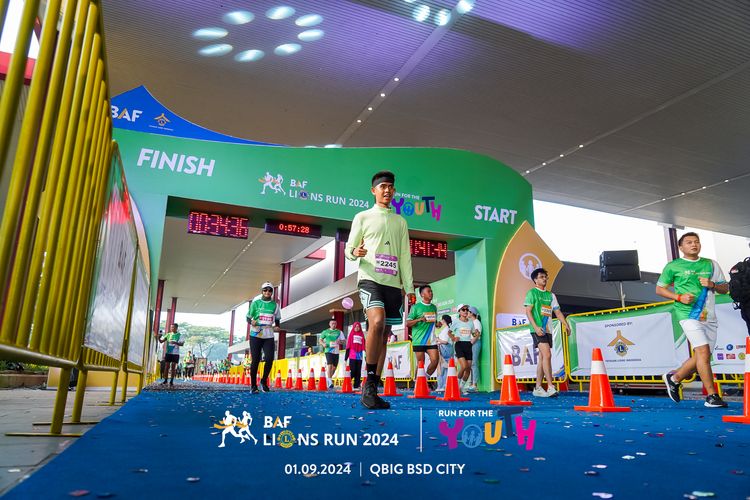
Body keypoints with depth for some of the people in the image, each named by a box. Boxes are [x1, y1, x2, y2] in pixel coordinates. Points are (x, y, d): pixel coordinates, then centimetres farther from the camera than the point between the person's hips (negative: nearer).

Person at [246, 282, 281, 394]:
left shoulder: (275, 305, 9)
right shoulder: (256, 302, 1)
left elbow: (277, 319, 19)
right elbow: (248, 317, 4)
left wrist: (276, 326, -1)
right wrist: (251, 322, -17)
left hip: (269, 336, 2)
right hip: (256, 335, -2)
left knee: (269, 359, -9)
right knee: (255, 360, -1)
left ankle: (264, 381, 14)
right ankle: (253, 385, 10)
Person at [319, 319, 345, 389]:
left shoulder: (339, 332, 11)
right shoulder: (325, 332, 8)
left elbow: (343, 341, 10)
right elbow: (320, 340, 12)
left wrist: (339, 342, -12)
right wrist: (323, 344, -9)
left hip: (336, 351, 3)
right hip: (328, 351, -3)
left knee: (334, 367, 10)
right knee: (329, 365, -16)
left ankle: (329, 378, 33)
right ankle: (330, 382, -17)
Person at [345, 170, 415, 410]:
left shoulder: (400, 222, 19)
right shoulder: (363, 217, 9)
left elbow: (405, 256, 17)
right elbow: (348, 249, 7)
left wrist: (409, 287, 10)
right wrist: (355, 252, -17)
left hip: (393, 283, 4)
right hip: (370, 279, -4)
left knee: (384, 335, 3)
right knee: (377, 322, -28)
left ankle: (371, 390, 11)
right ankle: (370, 381, -18)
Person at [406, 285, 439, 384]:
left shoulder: (434, 307, 15)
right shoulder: (416, 307, -3)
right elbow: (407, 323, -7)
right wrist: (419, 319, -21)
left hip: (431, 340, 5)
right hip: (419, 340, -5)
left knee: (435, 359, -8)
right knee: (420, 363, 0)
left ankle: (426, 378, 14)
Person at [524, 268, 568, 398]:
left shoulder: (550, 295, 18)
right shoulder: (531, 293, 0)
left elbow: (557, 311, 17)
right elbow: (528, 311, -7)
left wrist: (565, 324, 1)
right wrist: (535, 327, -18)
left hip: (548, 330, 7)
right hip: (538, 330, -7)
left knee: (542, 358, 8)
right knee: (547, 355, -18)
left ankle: (538, 388, 14)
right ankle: (550, 387, -19)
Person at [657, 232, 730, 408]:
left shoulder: (711, 264, 15)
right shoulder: (673, 266, 3)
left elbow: (725, 288, 17)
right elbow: (659, 289, 6)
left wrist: (712, 285, -6)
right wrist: (679, 297, -10)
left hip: (709, 316, 5)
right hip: (688, 314, -5)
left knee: (701, 357, 6)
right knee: (703, 352, -16)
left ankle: (674, 378, 27)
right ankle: (712, 396, -9)